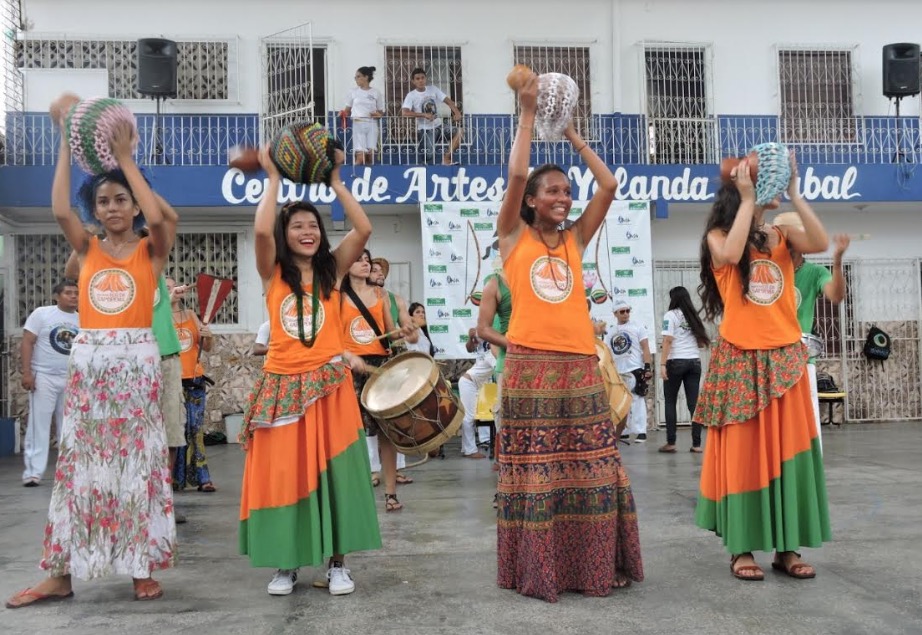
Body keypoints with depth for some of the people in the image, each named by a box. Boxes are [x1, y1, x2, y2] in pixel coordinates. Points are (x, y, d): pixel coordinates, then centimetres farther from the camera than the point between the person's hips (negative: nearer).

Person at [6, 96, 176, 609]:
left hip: (136, 362, -3)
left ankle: (142, 570, 12)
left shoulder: (152, 250, 3)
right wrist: (66, 141, -7)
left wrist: (126, 158, -13)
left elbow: (158, 217, -19)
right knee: (79, 465, 6)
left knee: (139, 463, 2)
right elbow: (60, 209, -9)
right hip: (88, 363, 3)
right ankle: (60, 575, 14)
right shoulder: (86, 248, 10)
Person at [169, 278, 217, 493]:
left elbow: (207, 348, 16)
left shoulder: (191, 315, 14)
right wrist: (170, 298, -27)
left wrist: (208, 336, -5)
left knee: (196, 430, 4)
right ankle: (172, 479, 3)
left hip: (194, 381, 4)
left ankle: (201, 478, 7)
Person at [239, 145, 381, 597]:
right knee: (282, 473, 4)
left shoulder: (332, 270, 7)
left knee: (332, 472, 2)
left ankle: (337, 562, 13)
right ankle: (286, 564, 18)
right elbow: (261, 230, -15)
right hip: (283, 386, 0)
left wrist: (335, 182, -4)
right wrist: (273, 179, -6)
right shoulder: (273, 272, 4)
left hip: (328, 385, 0)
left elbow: (363, 230, -7)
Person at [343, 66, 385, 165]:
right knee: (361, 156, -12)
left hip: (371, 125, 1)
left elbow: (381, 112, 9)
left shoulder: (376, 93, 6)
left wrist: (378, 115, -11)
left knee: (370, 155, -3)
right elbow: (347, 110, 11)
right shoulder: (353, 92, 8)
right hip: (357, 124, -1)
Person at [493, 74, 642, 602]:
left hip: (579, 365, 3)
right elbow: (516, 174, -9)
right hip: (530, 365, -3)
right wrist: (529, 114, -1)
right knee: (535, 468, 1)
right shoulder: (514, 238, 5)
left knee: (588, 468, 7)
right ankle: (537, 571, 12)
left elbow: (609, 185, 6)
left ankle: (595, 566, 19)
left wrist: (571, 133, 11)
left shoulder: (576, 240, 13)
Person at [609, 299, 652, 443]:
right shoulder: (612, 331, 14)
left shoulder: (637, 326, 3)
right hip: (617, 372, 5)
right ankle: (623, 432, 16)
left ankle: (641, 432, -4)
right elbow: (609, 353, 17)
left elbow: (645, 348, -2)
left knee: (637, 401, -7)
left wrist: (647, 367, -12)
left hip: (635, 370, -5)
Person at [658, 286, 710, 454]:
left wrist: (663, 364, -12)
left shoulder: (670, 315, -1)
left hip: (676, 362, -4)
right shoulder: (694, 316, 15)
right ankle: (696, 444, -1)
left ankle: (671, 443, 3)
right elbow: (702, 343, 16)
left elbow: (667, 341, -10)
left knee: (670, 402, 5)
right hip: (695, 362, 4)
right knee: (693, 403, 2)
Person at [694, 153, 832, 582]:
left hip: (785, 359, 4)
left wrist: (793, 194, -10)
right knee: (741, 453, 1)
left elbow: (821, 243, -10)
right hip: (740, 362, -3)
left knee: (789, 452, 6)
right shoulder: (718, 237, 0)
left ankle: (787, 547, 15)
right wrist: (747, 200, -16)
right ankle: (742, 549, 9)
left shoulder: (780, 237, 8)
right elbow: (731, 254, -22)